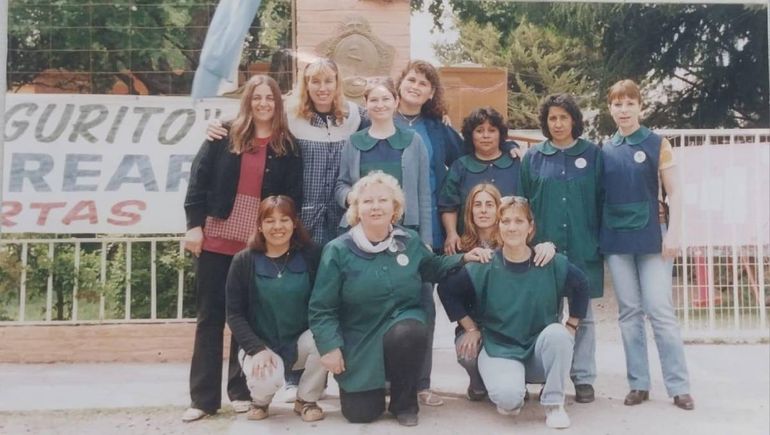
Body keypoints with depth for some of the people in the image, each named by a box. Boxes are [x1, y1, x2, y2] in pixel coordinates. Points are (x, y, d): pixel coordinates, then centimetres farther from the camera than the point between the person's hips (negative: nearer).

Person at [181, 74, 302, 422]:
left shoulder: (288, 146, 5)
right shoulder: (224, 136, 3)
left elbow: (293, 196, 3)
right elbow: (198, 179, 0)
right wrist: (194, 224, -7)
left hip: (260, 245, 0)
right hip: (216, 239, 0)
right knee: (210, 316, 5)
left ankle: (241, 390, 21)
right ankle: (203, 397, 13)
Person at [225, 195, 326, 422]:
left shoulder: (311, 255, -5)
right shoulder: (243, 261, -6)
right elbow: (234, 314, -6)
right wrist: (257, 349, -18)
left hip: (300, 342, 1)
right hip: (260, 344, -1)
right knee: (267, 379, -32)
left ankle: (306, 400, -2)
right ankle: (260, 400, 10)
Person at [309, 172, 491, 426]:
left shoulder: (410, 241, 1)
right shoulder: (338, 250, -9)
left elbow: (433, 268, 21)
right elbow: (322, 308, -7)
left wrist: (463, 259, 4)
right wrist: (330, 346, -16)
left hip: (401, 324, 1)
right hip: (358, 344, -1)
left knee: (409, 333, -36)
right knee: (360, 415, -8)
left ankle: (404, 403, -8)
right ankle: (372, 388, 32)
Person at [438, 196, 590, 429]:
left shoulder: (552, 264, -5)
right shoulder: (484, 267, -9)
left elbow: (581, 286, 11)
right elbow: (447, 291, 0)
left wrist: (571, 326, 5)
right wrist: (471, 328, -1)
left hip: (540, 351, 2)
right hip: (499, 350, -2)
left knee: (557, 333, -31)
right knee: (508, 397, -31)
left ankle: (553, 403, -10)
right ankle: (514, 395, 10)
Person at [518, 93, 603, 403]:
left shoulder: (593, 154, 5)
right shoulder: (533, 157, 7)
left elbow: (601, 201, 5)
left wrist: (601, 240, 1)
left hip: (583, 247, 0)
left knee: (583, 313, 6)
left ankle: (584, 378, 15)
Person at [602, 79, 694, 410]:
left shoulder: (657, 144, 1)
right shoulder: (604, 151, 7)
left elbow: (673, 192, -2)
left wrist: (672, 233, -10)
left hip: (651, 236, -3)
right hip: (616, 239, 3)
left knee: (660, 311, -4)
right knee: (629, 312, 6)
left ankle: (679, 386, 5)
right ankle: (638, 384, 13)